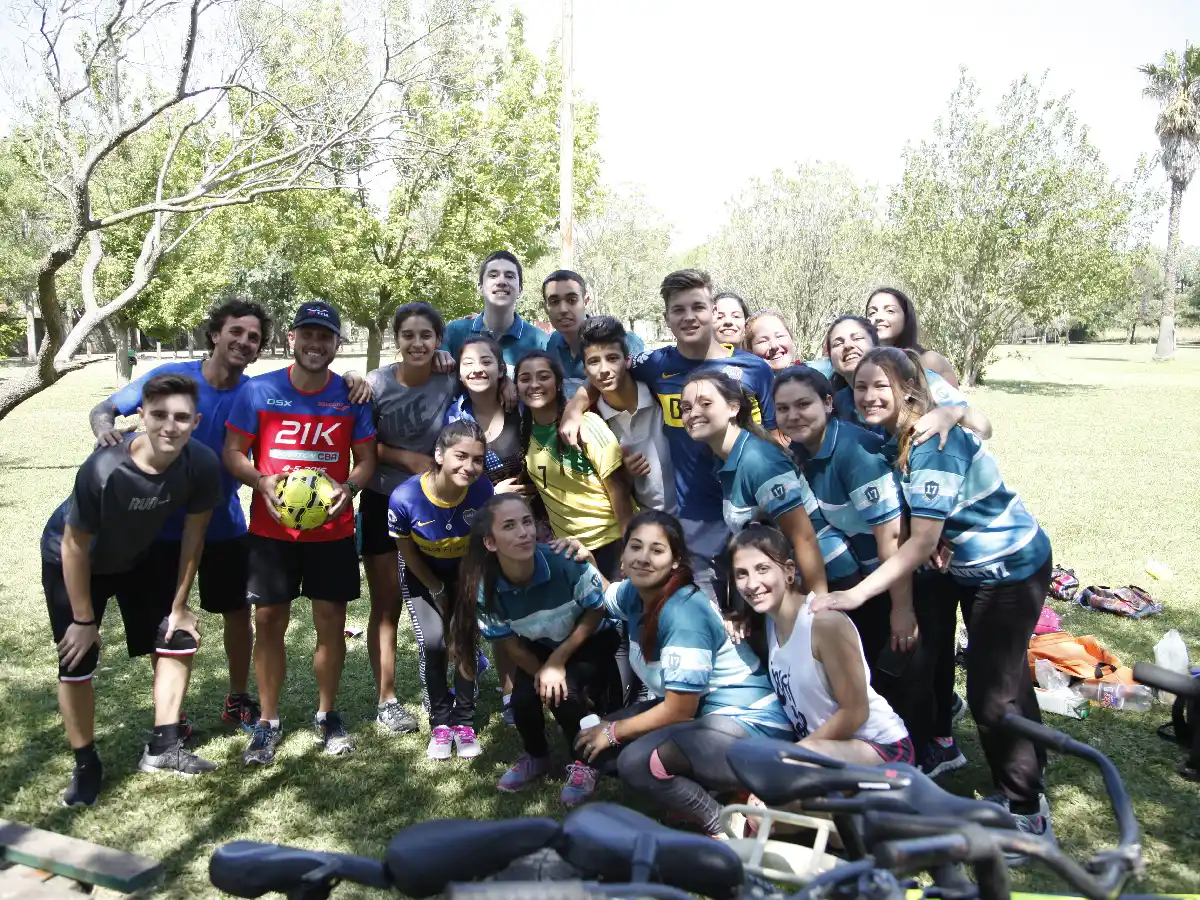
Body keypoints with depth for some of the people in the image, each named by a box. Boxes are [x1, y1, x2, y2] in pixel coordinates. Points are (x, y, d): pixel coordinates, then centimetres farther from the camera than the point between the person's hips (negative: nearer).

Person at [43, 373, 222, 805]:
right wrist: (84, 619, -16)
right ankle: (86, 764, 17)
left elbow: (193, 533, -13)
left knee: (178, 637, 3)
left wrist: (179, 604, -6)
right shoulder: (103, 469, -39)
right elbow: (75, 545, -25)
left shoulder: (202, 465, -28)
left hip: (139, 556, 4)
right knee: (76, 662, -3)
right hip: (73, 562, -4)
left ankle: (163, 746, 17)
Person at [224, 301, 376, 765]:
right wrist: (262, 482, -19)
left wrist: (349, 486, -17)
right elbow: (232, 452, 0)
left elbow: (366, 460, 4)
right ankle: (268, 723, 21)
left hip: (333, 530, 1)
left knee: (331, 622, 5)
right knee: (269, 620, 4)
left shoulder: (352, 396, -1)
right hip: (271, 528, 0)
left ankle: (327, 715, 25)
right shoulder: (258, 390, -3)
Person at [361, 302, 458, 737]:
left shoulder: (451, 383, -11)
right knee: (387, 606, 7)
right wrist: (409, 458, -15)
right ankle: (387, 701, 19)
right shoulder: (376, 384, -11)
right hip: (383, 505, -1)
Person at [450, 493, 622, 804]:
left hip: (593, 644, -3)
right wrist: (541, 672, -18)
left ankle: (584, 763, 4)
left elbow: (596, 612, -18)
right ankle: (536, 757, 17)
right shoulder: (484, 590, -26)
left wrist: (558, 662, -19)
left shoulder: (567, 562, -36)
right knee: (523, 697, -19)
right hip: (540, 649, 3)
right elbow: (509, 642, -8)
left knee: (563, 692, -26)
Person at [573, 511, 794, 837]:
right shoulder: (632, 593, -2)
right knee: (590, 744, 3)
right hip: (694, 708, 10)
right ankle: (702, 789, 4)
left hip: (749, 724, -10)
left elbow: (678, 711, -22)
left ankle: (725, 829, -8)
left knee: (636, 761, -30)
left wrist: (613, 731, -9)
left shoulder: (684, 613, -25)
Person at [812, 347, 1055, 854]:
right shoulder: (889, 438, -2)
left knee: (991, 694, -5)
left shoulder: (933, 444, -28)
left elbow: (922, 542, -30)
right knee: (1004, 676, 22)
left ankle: (1027, 813, 14)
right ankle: (1029, 770, 43)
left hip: (1010, 566, -9)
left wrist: (856, 594, -33)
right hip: (962, 565, 9)